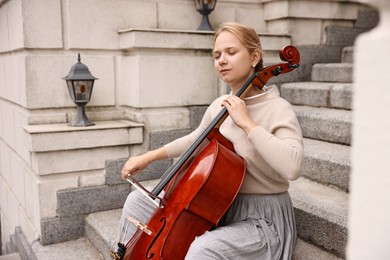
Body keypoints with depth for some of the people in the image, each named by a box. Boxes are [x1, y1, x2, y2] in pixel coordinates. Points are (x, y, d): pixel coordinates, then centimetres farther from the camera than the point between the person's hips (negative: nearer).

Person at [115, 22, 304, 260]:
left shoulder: (278, 109, -16)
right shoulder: (219, 106, 3)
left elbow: (293, 167, -34)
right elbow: (196, 139, 23)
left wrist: (247, 123, -29)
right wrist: (149, 157, 20)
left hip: (262, 219, -7)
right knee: (138, 201, 7)